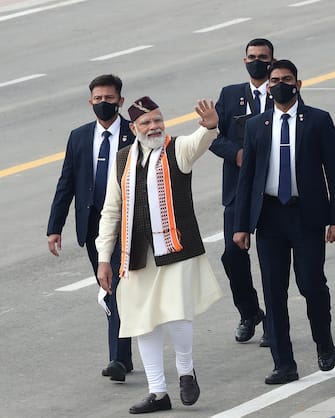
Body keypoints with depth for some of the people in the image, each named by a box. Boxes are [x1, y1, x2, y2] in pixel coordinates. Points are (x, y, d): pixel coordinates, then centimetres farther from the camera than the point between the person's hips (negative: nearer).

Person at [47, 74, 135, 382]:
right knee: (109, 293, 11)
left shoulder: (136, 137, -2)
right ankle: (123, 357, 20)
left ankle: (119, 360, -19)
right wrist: (55, 227, 4)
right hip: (92, 226, 5)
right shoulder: (79, 137, 9)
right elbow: (66, 184, 9)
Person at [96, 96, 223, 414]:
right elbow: (111, 211, 14)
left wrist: (209, 126, -48)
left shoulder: (178, 150, 0)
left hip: (175, 250, -4)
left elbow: (199, 142, -24)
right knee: (143, 323, 6)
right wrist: (104, 259, 10)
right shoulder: (123, 160, 11)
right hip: (137, 255, 4)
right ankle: (157, 393, 16)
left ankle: (186, 371, 14)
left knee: (175, 316, -14)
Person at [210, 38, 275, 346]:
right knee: (233, 253, -2)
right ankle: (249, 313, 18)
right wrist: (236, 153, -12)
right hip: (238, 188, 2)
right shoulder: (230, 95, 10)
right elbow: (213, 136, 6)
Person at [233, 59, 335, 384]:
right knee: (273, 291, 1)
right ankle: (284, 364, 6)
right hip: (269, 215, 3)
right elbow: (246, 177, 11)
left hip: (307, 214, -3)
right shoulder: (256, 126, 10)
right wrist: (241, 225, 5)